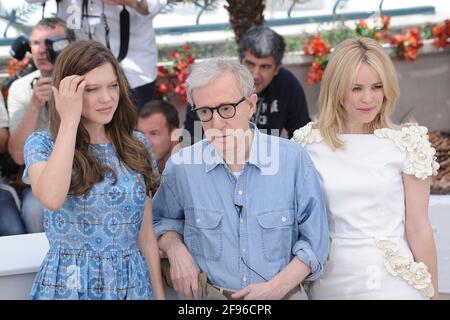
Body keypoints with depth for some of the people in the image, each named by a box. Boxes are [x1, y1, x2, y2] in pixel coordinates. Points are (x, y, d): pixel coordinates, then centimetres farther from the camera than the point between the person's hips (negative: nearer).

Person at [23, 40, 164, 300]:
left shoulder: (137, 146, 4)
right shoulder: (42, 144, -6)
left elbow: (146, 234, 6)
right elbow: (51, 198, -28)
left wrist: (159, 294, 3)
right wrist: (69, 121, -20)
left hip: (133, 284, 3)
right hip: (69, 285, -3)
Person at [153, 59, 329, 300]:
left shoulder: (293, 160, -11)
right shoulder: (181, 166, -8)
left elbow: (313, 242, -4)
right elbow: (161, 220, 10)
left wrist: (277, 288, -15)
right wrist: (175, 249, -9)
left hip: (283, 293, -1)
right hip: (209, 295, 1)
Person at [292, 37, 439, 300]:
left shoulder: (406, 144, -7)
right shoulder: (309, 144, -1)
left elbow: (418, 229, -3)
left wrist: (432, 292, 1)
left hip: (390, 281, -2)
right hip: (329, 281, 2)